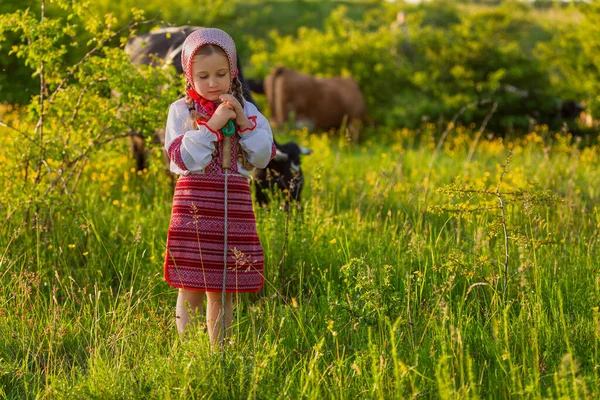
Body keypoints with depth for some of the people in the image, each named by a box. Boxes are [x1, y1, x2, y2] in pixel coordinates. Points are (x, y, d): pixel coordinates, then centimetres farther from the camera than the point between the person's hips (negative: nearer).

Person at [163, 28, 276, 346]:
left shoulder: (246, 110, 10)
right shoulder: (181, 110, 1)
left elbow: (263, 158, 2)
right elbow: (184, 158, -11)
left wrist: (243, 123, -9)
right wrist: (213, 125, -15)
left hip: (235, 206, 3)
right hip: (195, 205, -3)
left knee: (222, 292, 9)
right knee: (191, 289, -1)